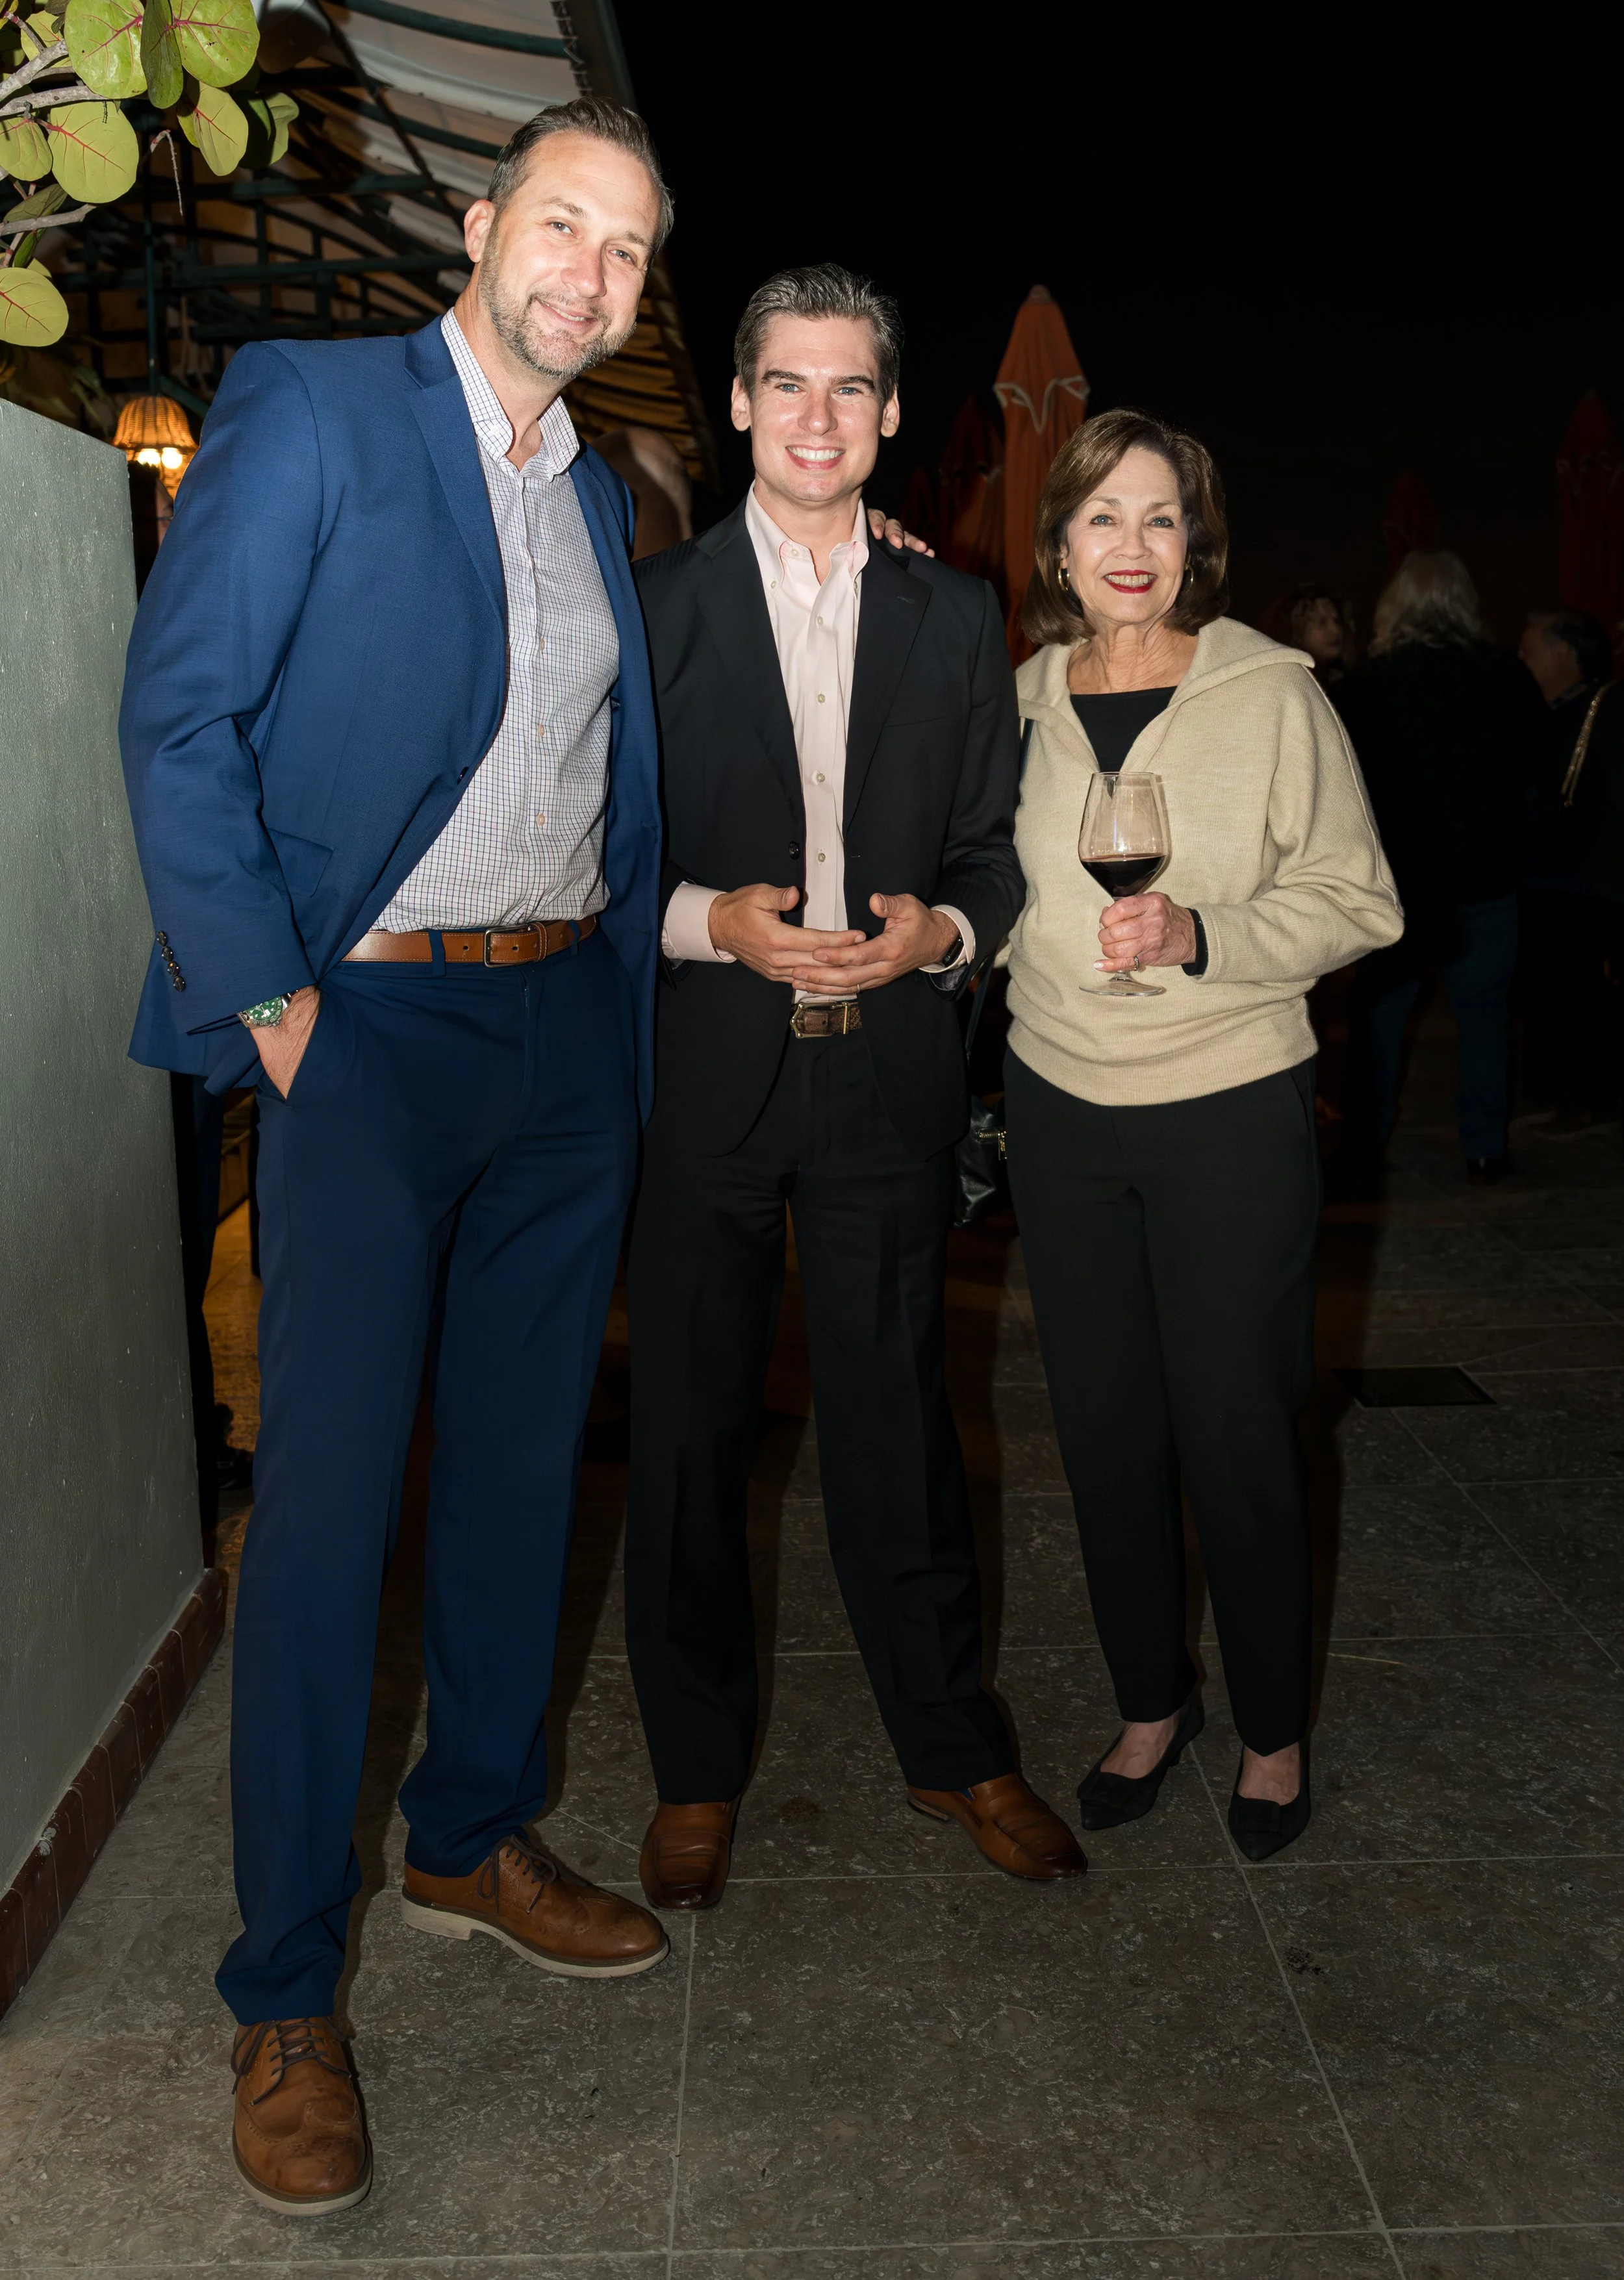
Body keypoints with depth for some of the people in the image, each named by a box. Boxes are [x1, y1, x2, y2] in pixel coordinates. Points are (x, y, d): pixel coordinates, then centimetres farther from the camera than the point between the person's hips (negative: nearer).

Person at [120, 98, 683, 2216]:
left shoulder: (602, 494, 16)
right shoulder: (311, 408, -3)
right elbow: (178, 716, -9)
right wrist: (266, 994, -14)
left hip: (568, 1028, 6)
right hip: (371, 1029, -6)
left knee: (520, 1461, 13)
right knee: (327, 1498, -3)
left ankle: (477, 1838, 33)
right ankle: (285, 1996, 12)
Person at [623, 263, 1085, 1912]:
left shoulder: (954, 618, 10)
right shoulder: (648, 604, 3)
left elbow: (990, 849, 12)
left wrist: (939, 930, -9)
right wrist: (711, 920, -15)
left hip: (886, 1078, 1)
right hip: (699, 1079, -1)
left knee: (898, 1423, 9)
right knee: (688, 1430, 7)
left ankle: (951, 1747, 28)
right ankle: (696, 1768, 26)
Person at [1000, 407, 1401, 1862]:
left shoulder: (1273, 692, -5)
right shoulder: (1020, 700, 6)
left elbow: (1359, 901, -6)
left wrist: (1199, 936, -19)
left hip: (1231, 1115, -3)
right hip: (1060, 1112, 4)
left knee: (1235, 1438, 2)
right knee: (1103, 1429, 10)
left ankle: (1273, 1732, 25)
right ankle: (1151, 1704, 30)